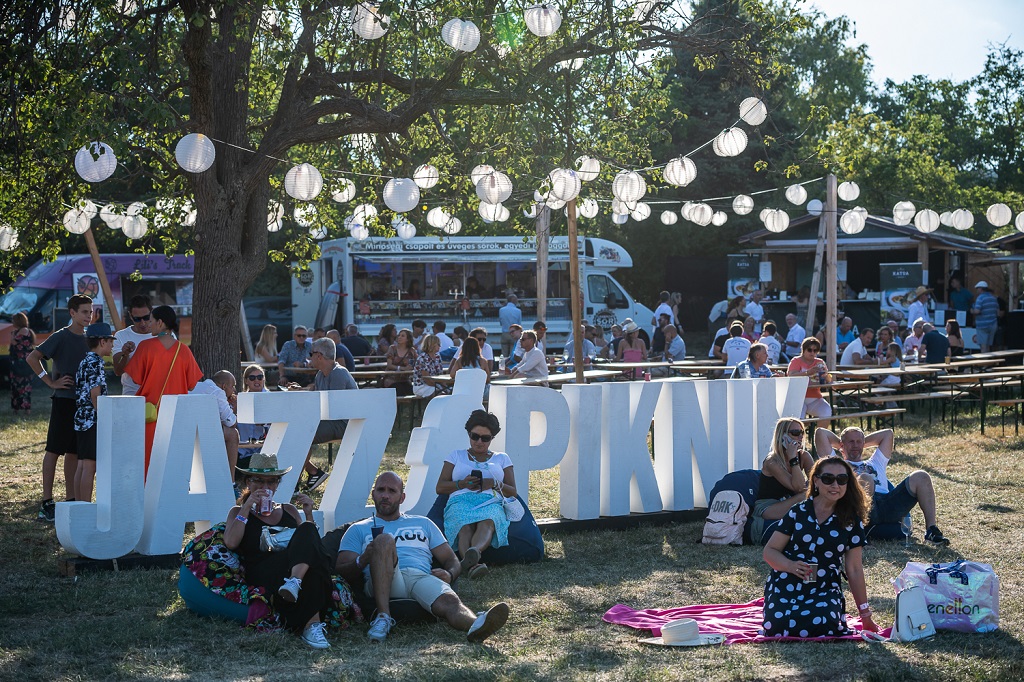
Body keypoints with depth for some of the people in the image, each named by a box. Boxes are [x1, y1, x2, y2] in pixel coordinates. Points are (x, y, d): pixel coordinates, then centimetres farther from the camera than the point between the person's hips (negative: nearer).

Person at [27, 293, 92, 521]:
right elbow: (32, 358, -14)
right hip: (64, 400, -6)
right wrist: (51, 382, -14)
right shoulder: (60, 337, -9)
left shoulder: (88, 338, 11)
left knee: (74, 451, 10)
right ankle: (47, 501, 1)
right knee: (54, 449, -2)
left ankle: (71, 500, 16)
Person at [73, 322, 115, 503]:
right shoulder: (95, 363, -13)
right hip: (93, 420, -10)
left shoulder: (84, 361, 16)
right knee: (90, 466, -7)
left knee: (82, 465, 11)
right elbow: (95, 395, -19)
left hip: (82, 419, 10)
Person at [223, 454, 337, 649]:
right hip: (261, 573, -3)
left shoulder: (288, 511, 30)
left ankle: (295, 582, -57)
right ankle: (311, 625, -55)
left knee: (307, 530, -29)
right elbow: (230, 543, -2)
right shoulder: (238, 512, 21)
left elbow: (313, 543, 21)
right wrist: (247, 507, -1)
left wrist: (308, 514, 8)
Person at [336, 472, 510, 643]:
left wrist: (449, 575, -1)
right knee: (384, 539, -30)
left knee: (449, 600, -35)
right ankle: (383, 617, -40)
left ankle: (476, 625, -70)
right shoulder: (358, 530, 27)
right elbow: (341, 570, 13)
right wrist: (362, 561, -11)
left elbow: (452, 561, 25)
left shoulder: (423, 524, 32)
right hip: (384, 583, -1)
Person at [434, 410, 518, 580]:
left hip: (491, 503, 0)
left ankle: (474, 552, -76)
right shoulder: (456, 455, 28)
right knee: (465, 526, -41)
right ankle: (472, 564, -71)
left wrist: (494, 484, -3)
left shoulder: (502, 458, 29)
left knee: (487, 522, -42)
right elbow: (439, 487, 19)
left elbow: (512, 492, 19)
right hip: (460, 501, 0)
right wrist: (462, 483, -2)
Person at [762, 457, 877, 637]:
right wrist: (791, 565, -19)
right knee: (778, 627, -30)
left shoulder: (851, 521, 4)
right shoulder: (797, 512, 3)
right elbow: (770, 551, 3)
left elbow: (854, 570, 8)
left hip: (824, 590, 0)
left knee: (819, 625, -34)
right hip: (786, 587, 0)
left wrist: (865, 615, 9)